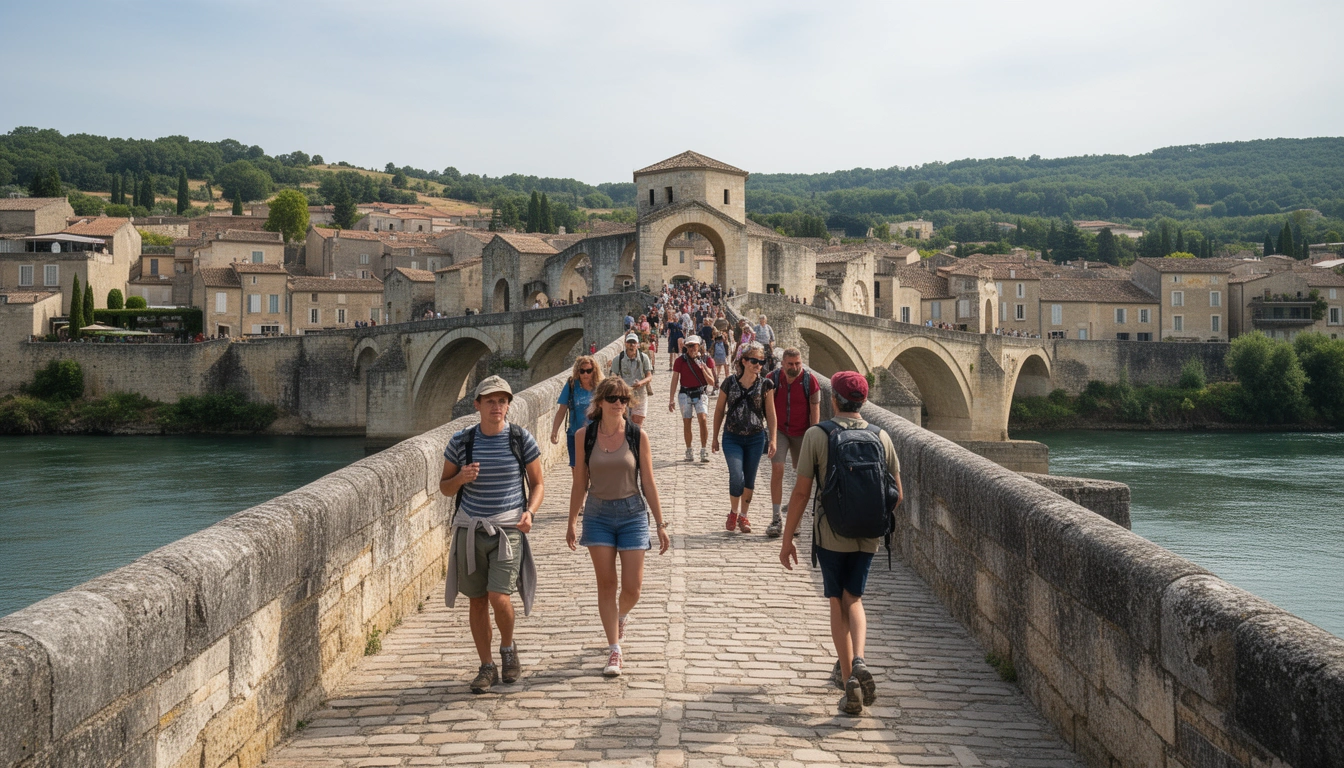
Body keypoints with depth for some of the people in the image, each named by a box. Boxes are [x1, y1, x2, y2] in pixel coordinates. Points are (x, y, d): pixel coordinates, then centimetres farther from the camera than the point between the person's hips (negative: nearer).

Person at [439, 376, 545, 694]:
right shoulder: (461, 441, 0)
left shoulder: (521, 439, -2)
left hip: (508, 529, -2)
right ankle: (487, 667, 22)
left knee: (499, 597, -14)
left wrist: (529, 512, -12)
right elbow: (444, 486, 9)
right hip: (470, 528, 2)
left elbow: (537, 483, 6)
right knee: (477, 601, 8)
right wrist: (460, 478, -14)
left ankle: (508, 648, 16)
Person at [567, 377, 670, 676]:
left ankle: (620, 616, 36)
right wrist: (572, 523, 9)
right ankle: (614, 651, 10)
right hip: (597, 514, 0)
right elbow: (579, 484, 5)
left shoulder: (638, 436, -5)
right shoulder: (585, 435, -3)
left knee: (632, 587, 1)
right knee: (606, 583, 0)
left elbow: (648, 483, 0)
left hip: (632, 513, 0)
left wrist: (660, 524, 1)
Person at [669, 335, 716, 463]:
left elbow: (712, 382, -1)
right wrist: (671, 400, -1)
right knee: (686, 423, 1)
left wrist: (703, 369, -15)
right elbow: (674, 381, 3)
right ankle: (689, 451, 15)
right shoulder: (680, 361, 0)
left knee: (703, 419, -17)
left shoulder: (705, 360, 2)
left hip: (700, 394, 0)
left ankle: (704, 451, -9)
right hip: (685, 394, 0)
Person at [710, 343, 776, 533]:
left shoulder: (765, 384, -2)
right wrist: (715, 437, 8)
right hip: (732, 438, -1)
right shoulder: (730, 382, -4)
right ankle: (733, 512, 12)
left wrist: (772, 439, 0)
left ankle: (743, 516, 28)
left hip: (756, 438, 1)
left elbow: (770, 413, 3)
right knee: (737, 478, -13)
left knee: (749, 480, 9)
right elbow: (719, 410, 5)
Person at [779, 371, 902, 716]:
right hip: (867, 536, 3)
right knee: (854, 599, 20)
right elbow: (895, 494, 4)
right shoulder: (881, 437, 0)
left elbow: (801, 492, -9)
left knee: (838, 603, 12)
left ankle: (848, 679, 6)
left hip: (830, 535, -2)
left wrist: (787, 539, -1)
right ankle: (857, 661, -3)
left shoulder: (816, 435, -9)